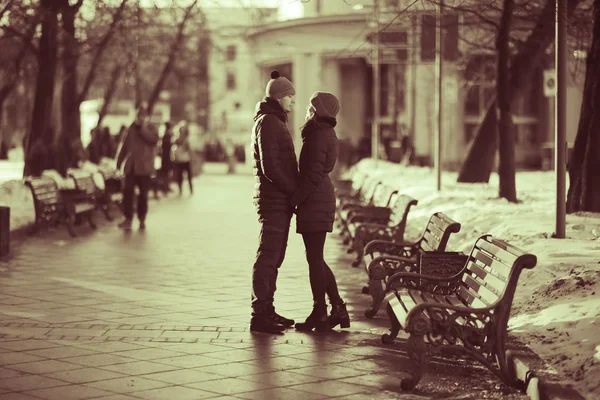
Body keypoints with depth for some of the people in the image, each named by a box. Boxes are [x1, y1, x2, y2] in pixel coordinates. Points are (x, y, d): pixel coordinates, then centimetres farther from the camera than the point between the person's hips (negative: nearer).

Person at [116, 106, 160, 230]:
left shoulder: (150, 129, 4)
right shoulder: (130, 129, 9)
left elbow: (154, 140, -18)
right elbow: (123, 147, 11)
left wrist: (143, 128, -15)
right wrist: (118, 164, 9)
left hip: (144, 167, -1)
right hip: (130, 166, 1)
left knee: (143, 194, 4)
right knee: (127, 191, -8)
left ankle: (142, 219, 14)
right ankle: (128, 219, -4)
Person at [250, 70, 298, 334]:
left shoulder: (276, 121, 21)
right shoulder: (267, 122, -12)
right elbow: (269, 166, -20)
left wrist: (294, 189, 10)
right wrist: (293, 190, -14)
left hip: (280, 200, 10)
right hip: (273, 200, -10)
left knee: (274, 257, 13)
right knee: (268, 257, -8)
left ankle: (266, 310, 20)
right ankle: (259, 315, -6)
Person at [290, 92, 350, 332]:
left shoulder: (318, 136, -14)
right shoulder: (327, 134, 17)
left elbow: (313, 174, -19)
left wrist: (294, 200, -14)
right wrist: (298, 197, 17)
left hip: (314, 202, -10)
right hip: (322, 199, 10)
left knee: (314, 258, -4)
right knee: (316, 259, 13)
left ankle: (319, 314, 0)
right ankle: (338, 309, 15)